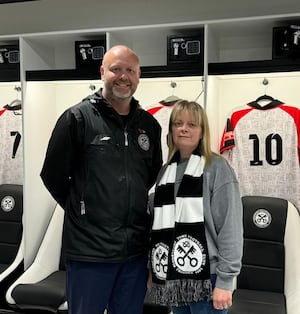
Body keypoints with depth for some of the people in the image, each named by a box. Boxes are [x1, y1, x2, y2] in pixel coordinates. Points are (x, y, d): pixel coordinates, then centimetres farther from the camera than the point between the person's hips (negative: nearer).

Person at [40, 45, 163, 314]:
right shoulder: (77, 117, -6)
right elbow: (53, 175, -3)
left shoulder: (149, 125, 8)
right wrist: (82, 210, 3)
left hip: (136, 250, 4)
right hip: (89, 249, -4)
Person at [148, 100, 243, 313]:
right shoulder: (166, 171, 11)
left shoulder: (217, 167, -6)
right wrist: (153, 270, 13)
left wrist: (225, 280, -14)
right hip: (173, 278, 6)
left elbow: (230, 226, -11)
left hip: (206, 278, -5)